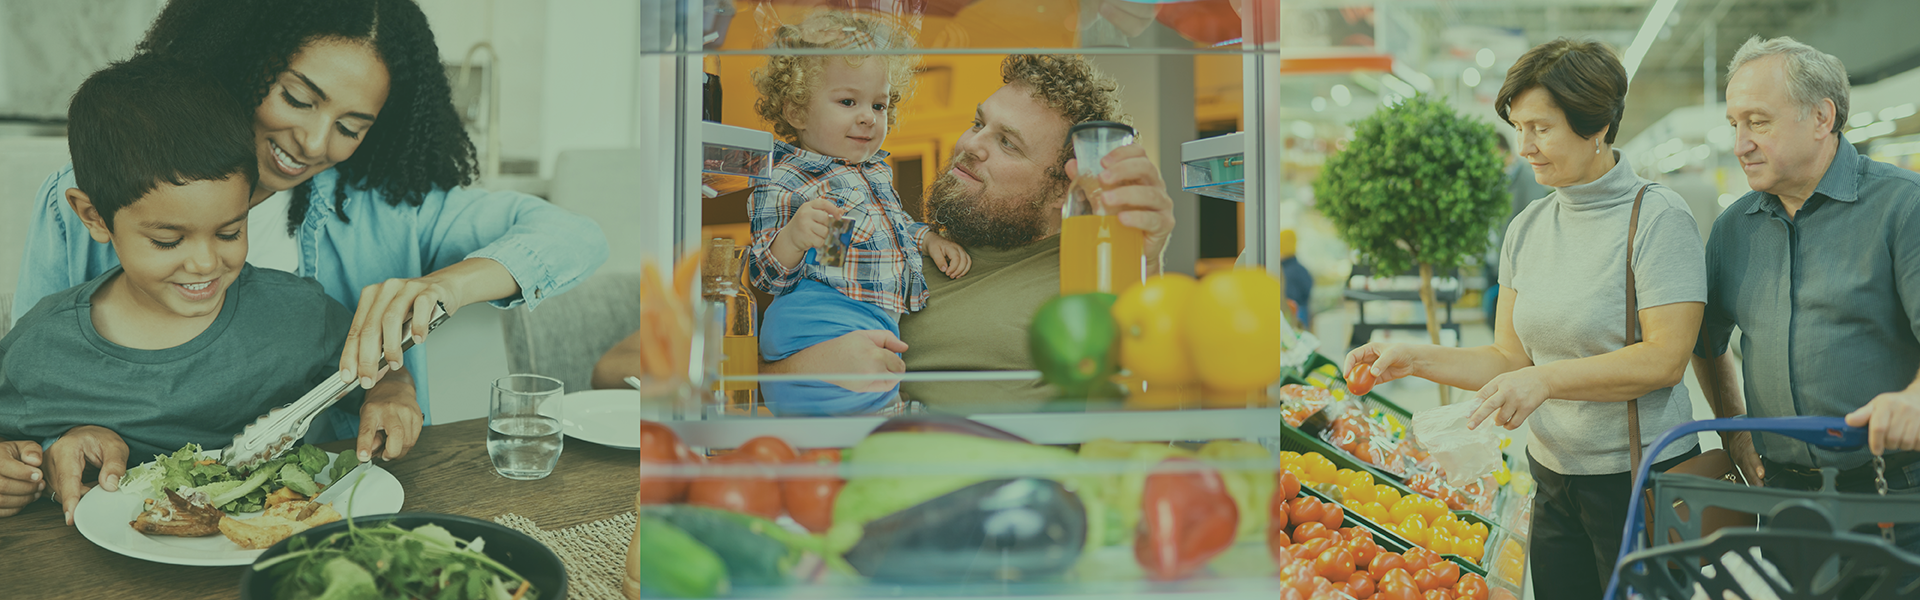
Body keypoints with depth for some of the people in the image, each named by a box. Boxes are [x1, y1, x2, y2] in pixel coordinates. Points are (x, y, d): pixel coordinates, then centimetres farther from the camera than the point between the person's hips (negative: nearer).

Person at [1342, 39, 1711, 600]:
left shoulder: (1657, 217, -12)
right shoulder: (1527, 228, 6)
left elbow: (1666, 359, -18)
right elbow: (1511, 357, 8)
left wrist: (1547, 379, -26)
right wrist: (1415, 359, -5)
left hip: (1642, 476, -5)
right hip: (1553, 477, 6)